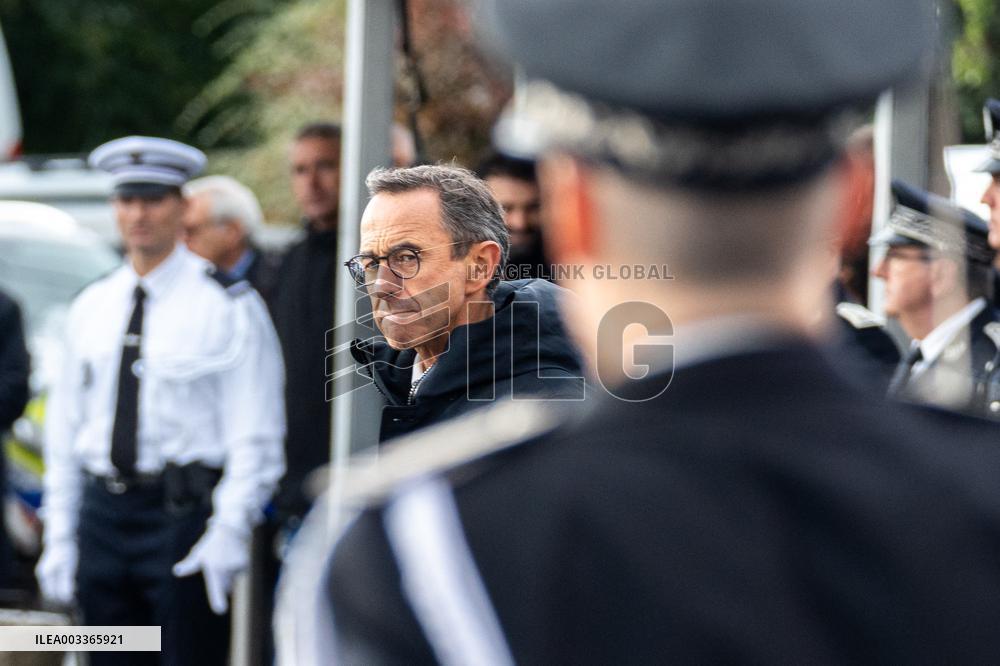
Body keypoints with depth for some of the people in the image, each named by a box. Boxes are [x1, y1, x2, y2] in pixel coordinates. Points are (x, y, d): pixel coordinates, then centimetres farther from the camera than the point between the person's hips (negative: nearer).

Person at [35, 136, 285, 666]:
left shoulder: (228, 306, -3)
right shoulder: (91, 308, 13)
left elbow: (255, 435, -7)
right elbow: (64, 429, 16)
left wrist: (229, 530, -16)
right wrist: (59, 537, 11)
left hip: (183, 513, -5)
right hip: (103, 513, 5)